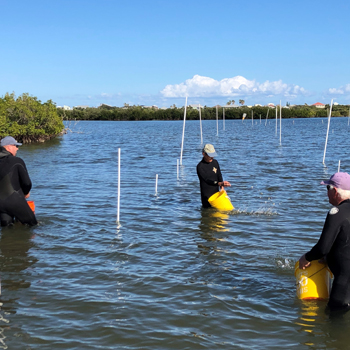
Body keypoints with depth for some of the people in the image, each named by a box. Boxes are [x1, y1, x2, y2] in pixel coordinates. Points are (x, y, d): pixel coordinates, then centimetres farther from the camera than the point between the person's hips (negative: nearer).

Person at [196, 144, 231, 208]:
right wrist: (220, 183, -36)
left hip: (216, 192, 6)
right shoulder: (200, 166, -15)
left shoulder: (215, 162, 6)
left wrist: (222, 187, -4)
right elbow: (207, 180, -23)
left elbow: (219, 175, 11)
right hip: (206, 194, -6)